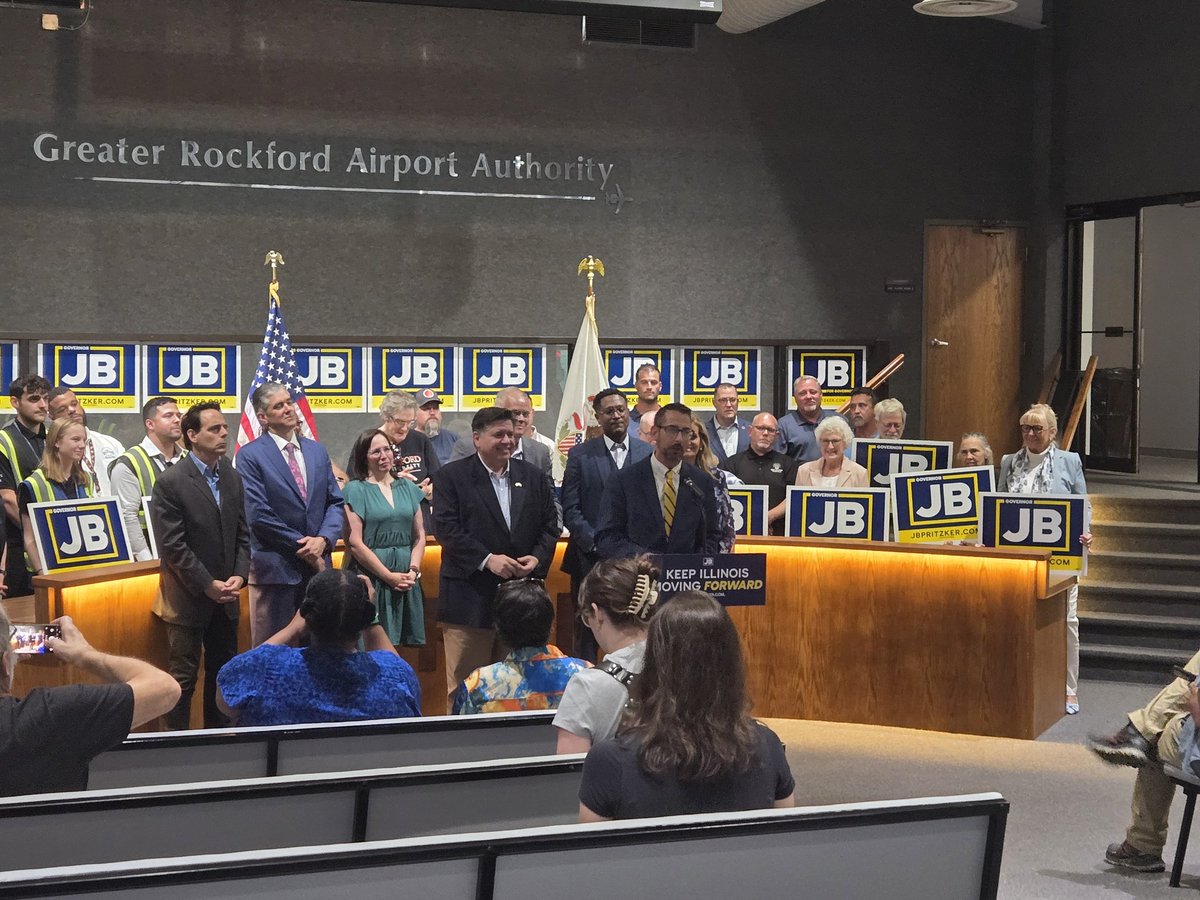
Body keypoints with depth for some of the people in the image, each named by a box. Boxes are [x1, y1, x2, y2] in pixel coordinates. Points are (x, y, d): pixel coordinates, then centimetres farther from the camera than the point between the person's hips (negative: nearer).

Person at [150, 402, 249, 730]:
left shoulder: (233, 478, 8)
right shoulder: (171, 483, -11)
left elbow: (242, 535, 11)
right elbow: (173, 546, -15)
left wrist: (239, 576, -5)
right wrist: (208, 585, -16)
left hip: (226, 597, 6)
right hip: (189, 600, -6)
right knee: (183, 678, -1)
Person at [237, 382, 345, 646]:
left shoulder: (317, 451, 12)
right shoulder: (250, 456, -6)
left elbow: (335, 502, 11)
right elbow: (258, 514, -13)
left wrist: (323, 539, -8)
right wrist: (301, 546, -12)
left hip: (317, 564, 5)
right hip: (275, 566, -5)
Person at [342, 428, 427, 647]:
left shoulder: (408, 487, 14)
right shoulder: (355, 490, -1)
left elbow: (420, 536, 13)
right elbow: (354, 543, -8)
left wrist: (413, 570, -3)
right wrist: (389, 576, -10)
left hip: (407, 578, 4)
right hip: (371, 578, -4)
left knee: (405, 647, 1)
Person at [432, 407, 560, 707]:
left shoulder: (534, 477, 13)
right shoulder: (450, 476, -1)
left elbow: (550, 525, 11)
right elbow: (447, 528, -10)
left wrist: (537, 558, -8)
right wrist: (487, 559, -19)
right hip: (471, 597, -4)